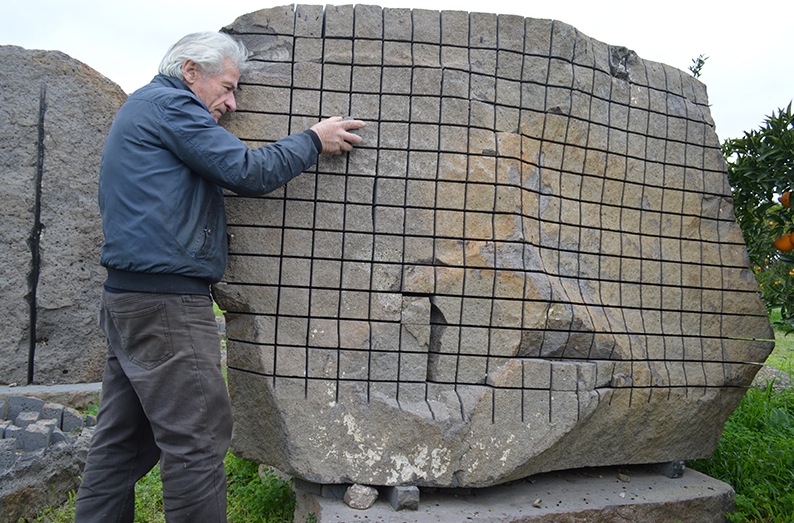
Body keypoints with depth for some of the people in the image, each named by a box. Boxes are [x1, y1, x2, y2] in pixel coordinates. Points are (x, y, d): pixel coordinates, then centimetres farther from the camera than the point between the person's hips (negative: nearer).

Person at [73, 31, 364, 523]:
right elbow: (248, 171, -13)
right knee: (198, 442, -5)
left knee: (123, 443, 14)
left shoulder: (142, 107, 26)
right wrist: (314, 140, -1)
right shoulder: (169, 103, -6)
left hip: (129, 298, 11)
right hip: (166, 302, -11)